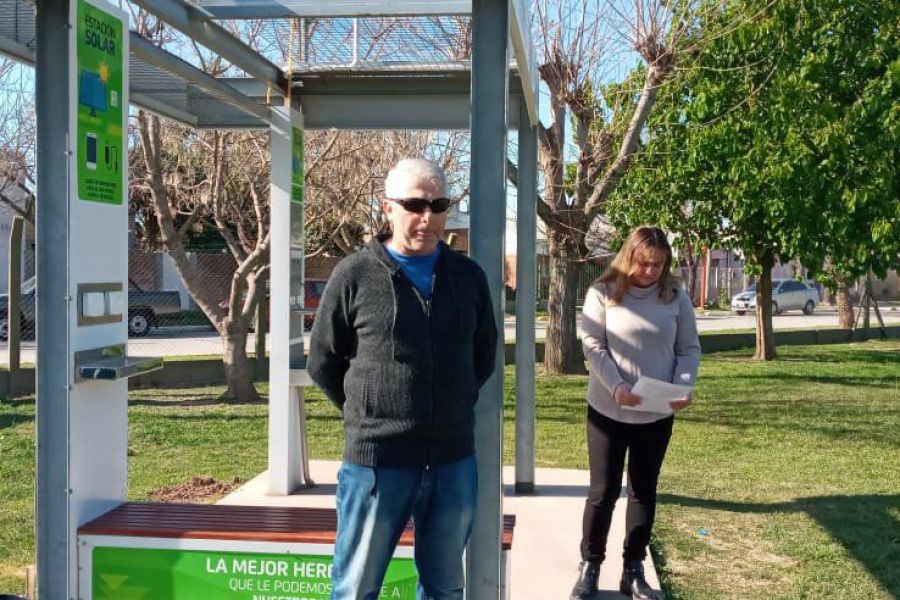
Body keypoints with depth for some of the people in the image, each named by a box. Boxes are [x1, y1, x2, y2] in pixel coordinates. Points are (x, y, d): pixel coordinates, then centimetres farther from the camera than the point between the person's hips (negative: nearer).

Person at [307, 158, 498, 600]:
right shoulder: (354, 275, -5)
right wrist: (367, 413, 5)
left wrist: (454, 406, 13)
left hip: (454, 461, 4)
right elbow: (322, 362, 3)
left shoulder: (469, 276, 7)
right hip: (377, 460, -3)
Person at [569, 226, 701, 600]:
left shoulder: (676, 297, 0)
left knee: (644, 490, 12)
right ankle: (590, 566, 19)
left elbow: (690, 349, 3)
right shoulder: (603, 293, -7)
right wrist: (616, 387, -23)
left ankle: (634, 569, 24)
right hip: (608, 410, -2)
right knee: (604, 490, 4)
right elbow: (593, 346, -10)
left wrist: (683, 388, -14)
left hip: (657, 414, 3)